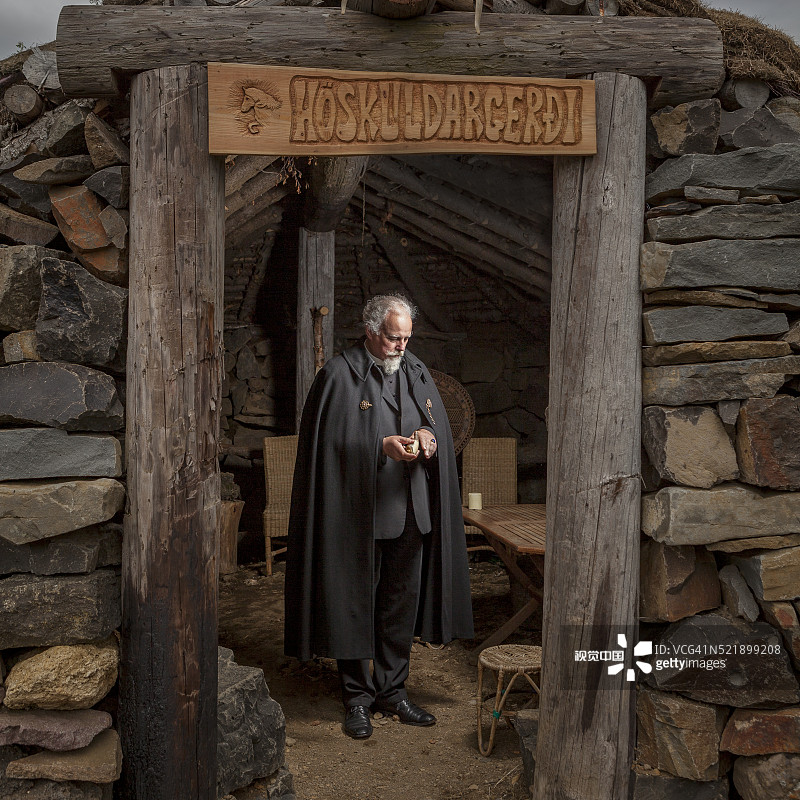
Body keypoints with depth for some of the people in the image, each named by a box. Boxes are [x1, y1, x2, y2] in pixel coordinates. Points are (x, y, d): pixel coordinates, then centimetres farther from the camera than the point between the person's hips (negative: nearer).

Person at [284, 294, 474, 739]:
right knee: (356, 603, 4)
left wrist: (430, 441, -9)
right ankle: (358, 698, 18)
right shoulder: (340, 375, -5)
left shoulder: (417, 373, 11)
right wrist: (382, 447, -22)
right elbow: (332, 441, -11)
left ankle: (393, 690, 27)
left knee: (402, 603, 12)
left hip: (410, 513, 5)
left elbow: (442, 432, 13)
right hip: (359, 511, -5)